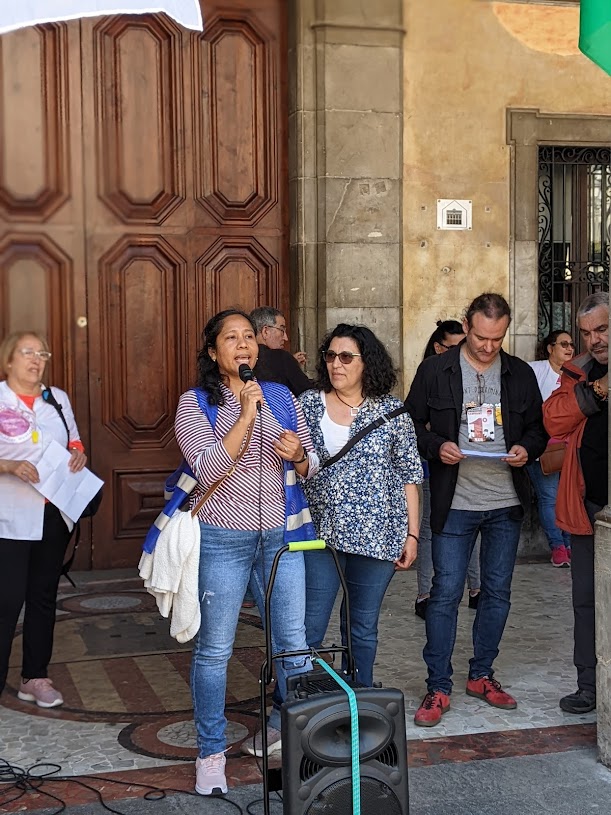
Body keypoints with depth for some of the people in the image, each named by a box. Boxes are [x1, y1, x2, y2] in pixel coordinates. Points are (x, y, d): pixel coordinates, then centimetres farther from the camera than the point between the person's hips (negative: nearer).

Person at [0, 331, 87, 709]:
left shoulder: (58, 399, 9)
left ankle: (36, 677, 24)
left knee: (44, 597, 13)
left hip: (55, 515, 6)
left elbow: (74, 440, 19)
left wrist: (79, 452, -2)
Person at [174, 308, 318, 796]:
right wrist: (247, 413, -19)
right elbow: (209, 469, -17)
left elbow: (312, 466, 12)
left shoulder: (282, 398, 8)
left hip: (281, 535, 3)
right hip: (221, 538, -3)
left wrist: (298, 455, -11)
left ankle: (286, 726, 27)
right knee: (215, 649, 4)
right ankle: (211, 752, 19)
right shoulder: (195, 403, -3)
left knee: (295, 642, 5)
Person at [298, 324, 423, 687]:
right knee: (308, 629, -2)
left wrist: (412, 534, 2)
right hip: (320, 532, 0)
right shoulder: (308, 404, 4)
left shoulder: (392, 411, 3)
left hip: (376, 535, 0)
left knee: (363, 629, 10)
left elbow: (409, 476, 4)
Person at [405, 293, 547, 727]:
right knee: (445, 593, -3)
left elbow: (539, 426, 14)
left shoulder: (520, 373, 6)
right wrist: (437, 447, -15)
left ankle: (482, 675, 27)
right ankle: (438, 687, 7)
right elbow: (412, 424, 3)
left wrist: (527, 448, -7)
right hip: (455, 503, -3)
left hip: (507, 503, 3)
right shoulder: (434, 371, -2)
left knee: (497, 592, 11)